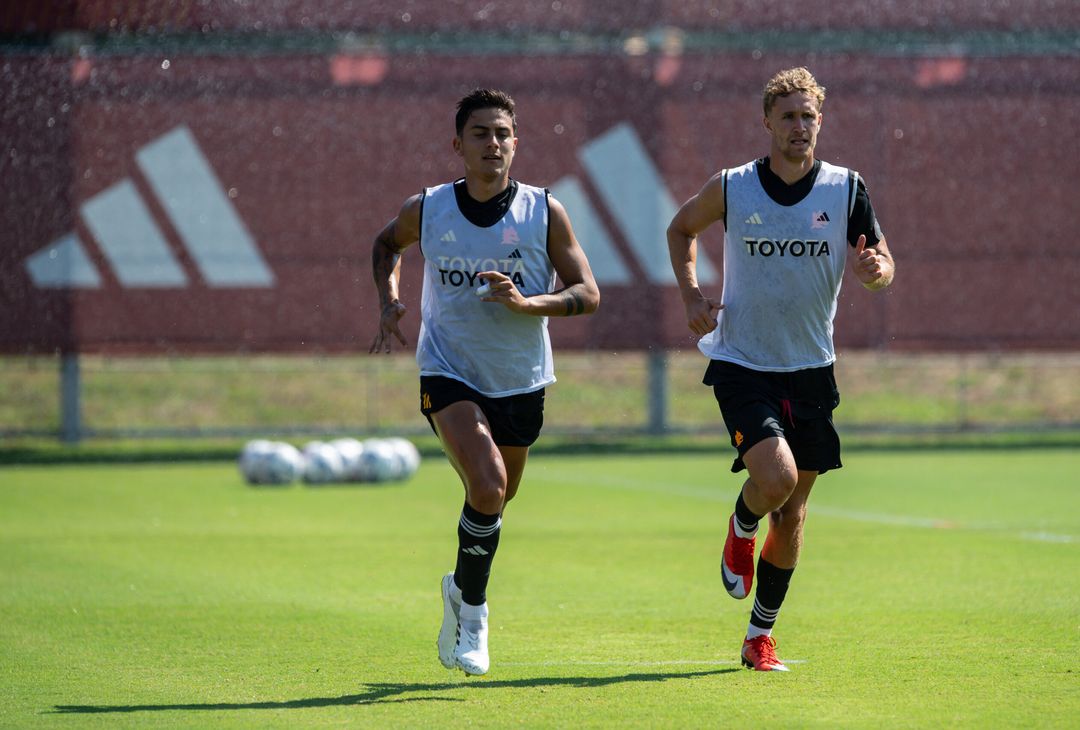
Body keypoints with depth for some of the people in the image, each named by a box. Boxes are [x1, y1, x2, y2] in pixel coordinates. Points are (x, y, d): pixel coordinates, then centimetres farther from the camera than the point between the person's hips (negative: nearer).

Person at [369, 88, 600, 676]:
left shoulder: (544, 213, -8)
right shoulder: (426, 210, -6)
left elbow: (587, 293, -5)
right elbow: (387, 243, 17)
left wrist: (528, 303, -22)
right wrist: (388, 301, 1)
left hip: (521, 380, 2)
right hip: (449, 373, -2)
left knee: (496, 496, 14)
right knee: (487, 487, -23)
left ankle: (463, 589, 43)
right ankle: (470, 607, -3)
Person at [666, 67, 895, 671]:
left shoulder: (847, 190, -2)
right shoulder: (732, 188, -4)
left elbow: (884, 267, -1)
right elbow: (682, 229, 14)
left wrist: (874, 270, -25)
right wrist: (692, 292, -1)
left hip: (811, 370, 2)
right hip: (742, 365, -2)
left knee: (793, 511, 7)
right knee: (776, 478, -23)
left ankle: (761, 635, 21)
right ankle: (742, 529, 13)